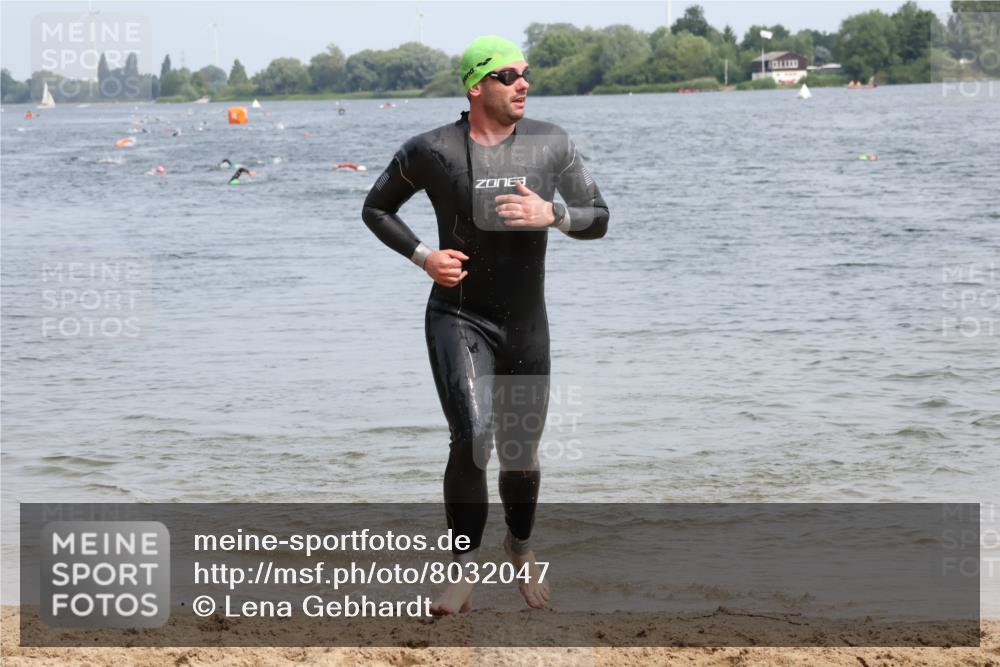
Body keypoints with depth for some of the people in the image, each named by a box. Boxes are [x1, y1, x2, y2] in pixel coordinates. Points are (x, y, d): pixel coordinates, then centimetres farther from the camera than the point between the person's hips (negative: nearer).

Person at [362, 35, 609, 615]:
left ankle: (521, 548, 41)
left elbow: (599, 218, 3)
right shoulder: (433, 151, -8)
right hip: (459, 318, -3)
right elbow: (376, 208, 7)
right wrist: (422, 255, -9)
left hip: (527, 325, 3)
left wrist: (551, 214, -18)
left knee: (522, 451, 13)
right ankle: (464, 571, -10)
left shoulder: (552, 144, -2)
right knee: (472, 437, -22)